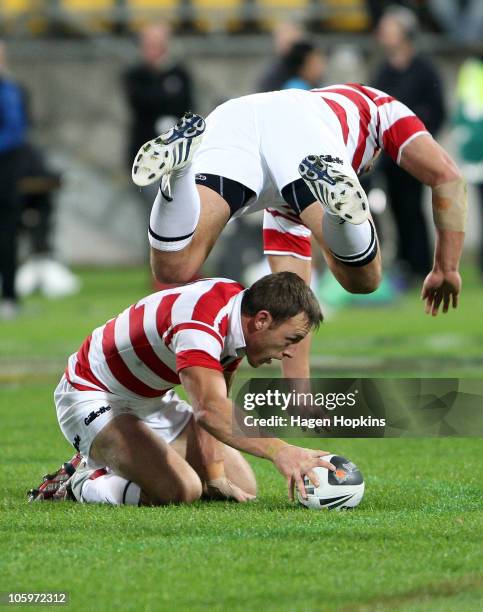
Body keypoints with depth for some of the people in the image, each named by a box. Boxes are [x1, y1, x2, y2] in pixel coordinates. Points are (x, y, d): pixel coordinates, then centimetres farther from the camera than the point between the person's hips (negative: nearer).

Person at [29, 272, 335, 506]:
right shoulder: (200, 321, -36)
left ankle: (108, 465, 17)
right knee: (181, 489, -31)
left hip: (154, 401, 10)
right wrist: (279, 451, -63)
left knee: (243, 487, 5)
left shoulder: (238, 310, -6)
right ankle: (82, 484, -5)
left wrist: (215, 476, -12)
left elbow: (213, 407, 0)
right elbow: (210, 409, -52)